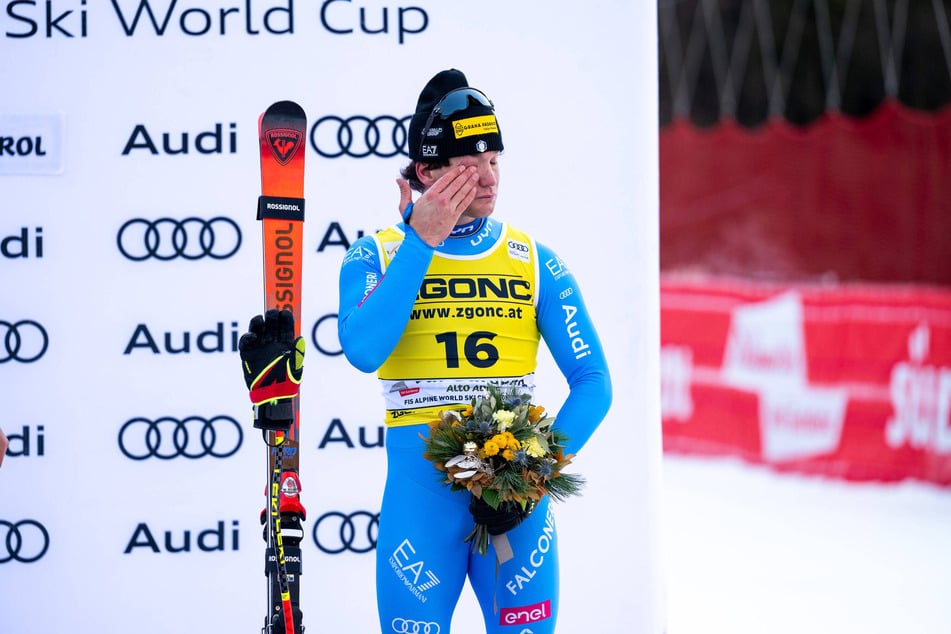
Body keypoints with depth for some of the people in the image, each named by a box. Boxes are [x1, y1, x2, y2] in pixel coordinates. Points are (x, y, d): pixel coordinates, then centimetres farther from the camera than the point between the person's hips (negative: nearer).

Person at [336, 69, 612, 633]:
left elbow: (594, 383, 4)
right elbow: (363, 351, -16)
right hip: (420, 494, -1)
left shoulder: (535, 263, 6)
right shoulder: (378, 255, 3)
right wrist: (422, 241, -12)